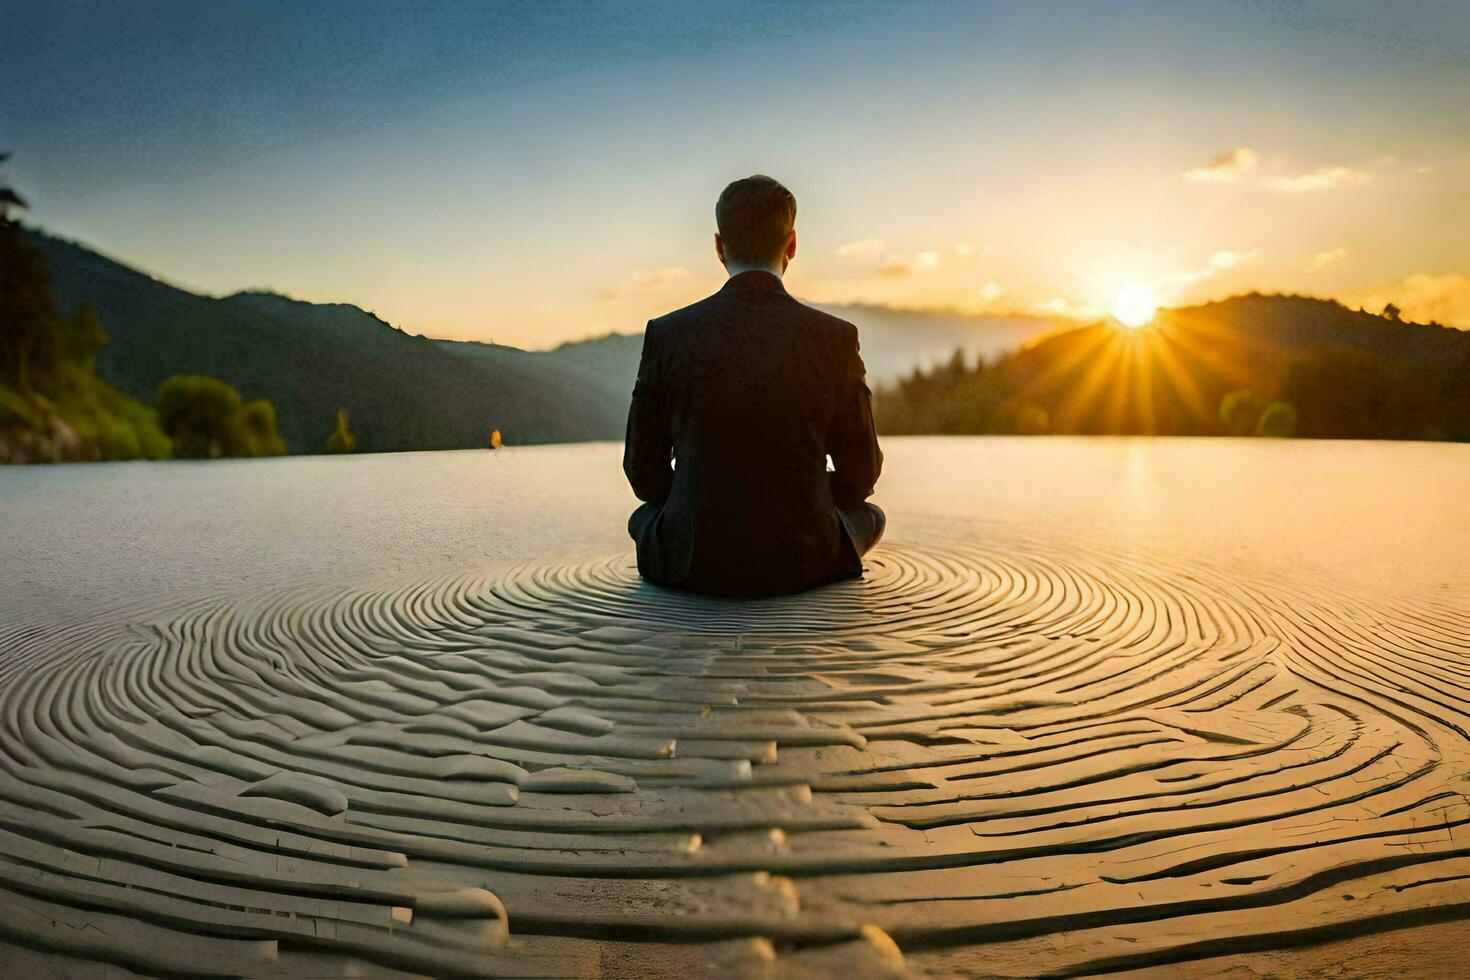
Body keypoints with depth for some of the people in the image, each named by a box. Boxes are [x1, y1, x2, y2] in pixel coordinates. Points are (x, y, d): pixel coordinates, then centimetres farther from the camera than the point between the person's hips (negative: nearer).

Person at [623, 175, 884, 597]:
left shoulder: (666, 334, -7)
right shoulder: (834, 339, -9)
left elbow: (644, 472, 1)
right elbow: (861, 476, 1)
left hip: (691, 565, 1)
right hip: (804, 564, 0)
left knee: (645, 514, 34)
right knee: (869, 515, 31)